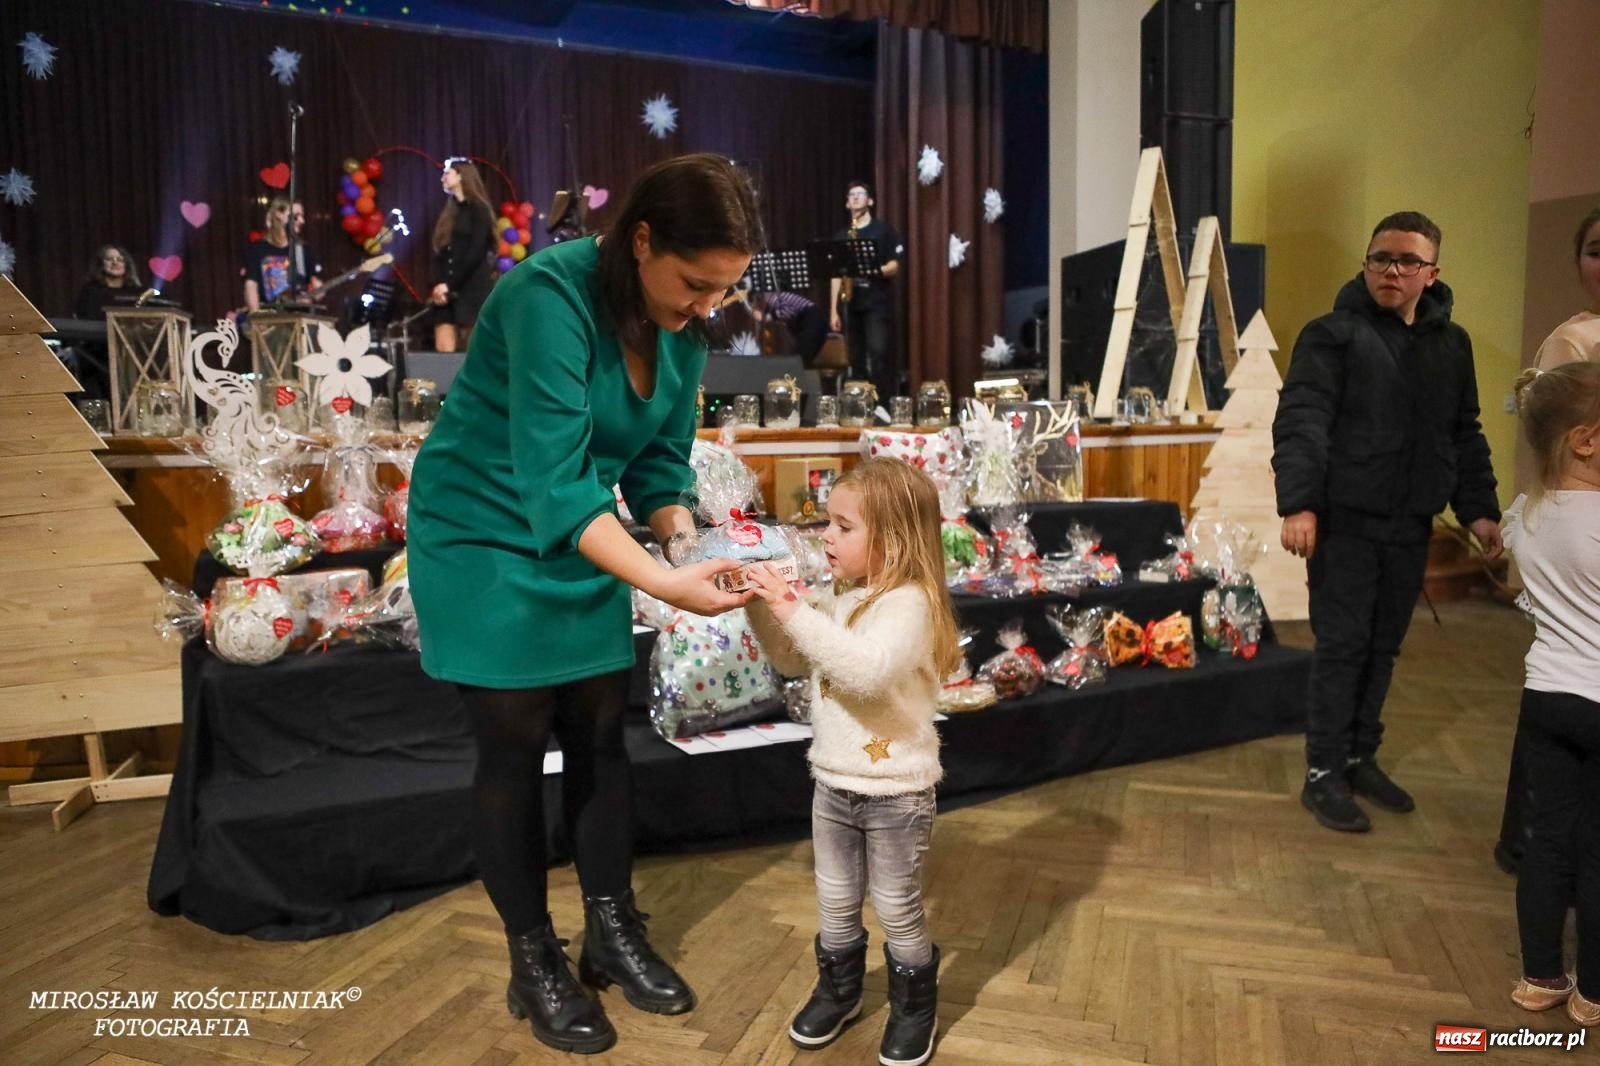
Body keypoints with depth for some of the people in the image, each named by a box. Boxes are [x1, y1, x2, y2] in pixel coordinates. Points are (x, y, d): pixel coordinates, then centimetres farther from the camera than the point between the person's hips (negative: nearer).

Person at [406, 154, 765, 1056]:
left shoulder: (685, 324, -8)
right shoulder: (550, 295, -29)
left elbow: (661, 461, 0)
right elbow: (552, 484, -34)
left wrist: (692, 551, -17)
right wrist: (665, 583, -41)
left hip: (583, 538, 6)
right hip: (485, 535, -6)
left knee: (601, 735, 8)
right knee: (517, 744, 1)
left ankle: (615, 934, 26)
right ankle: (535, 964, 20)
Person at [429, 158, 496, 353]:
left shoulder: (478, 209, 1)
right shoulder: (448, 213, 21)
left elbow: (476, 253, -9)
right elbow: (438, 253, 14)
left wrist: (449, 285, -11)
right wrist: (438, 285, -4)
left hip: (474, 290, -6)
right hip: (446, 292, 6)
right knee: (443, 351, -3)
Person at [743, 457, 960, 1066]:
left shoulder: (909, 603, -22)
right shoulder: (840, 600, 3)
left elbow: (867, 670, -38)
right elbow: (791, 661, 13)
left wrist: (793, 611, -37)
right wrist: (763, 606, -4)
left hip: (895, 790, -7)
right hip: (833, 782, 7)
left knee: (897, 909, 12)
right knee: (835, 903, 20)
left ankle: (915, 1008, 34)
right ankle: (838, 992, 42)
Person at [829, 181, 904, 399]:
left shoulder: (883, 230, 4)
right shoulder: (841, 236, 16)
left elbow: (894, 266, -2)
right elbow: (836, 274, 12)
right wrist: (833, 310, 5)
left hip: (878, 302, -4)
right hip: (850, 304, 4)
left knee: (879, 354, -14)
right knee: (856, 360, 5)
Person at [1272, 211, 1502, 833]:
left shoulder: (1452, 344, 13)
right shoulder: (1334, 334, -6)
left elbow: (1465, 437, 19)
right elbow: (1300, 423, -16)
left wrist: (1478, 509, 11)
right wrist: (1298, 504, -27)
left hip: (1409, 526, 6)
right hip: (1346, 523, -5)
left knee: (1383, 647, 13)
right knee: (1343, 646, -2)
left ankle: (1360, 759, 26)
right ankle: (1323, 774, 9)